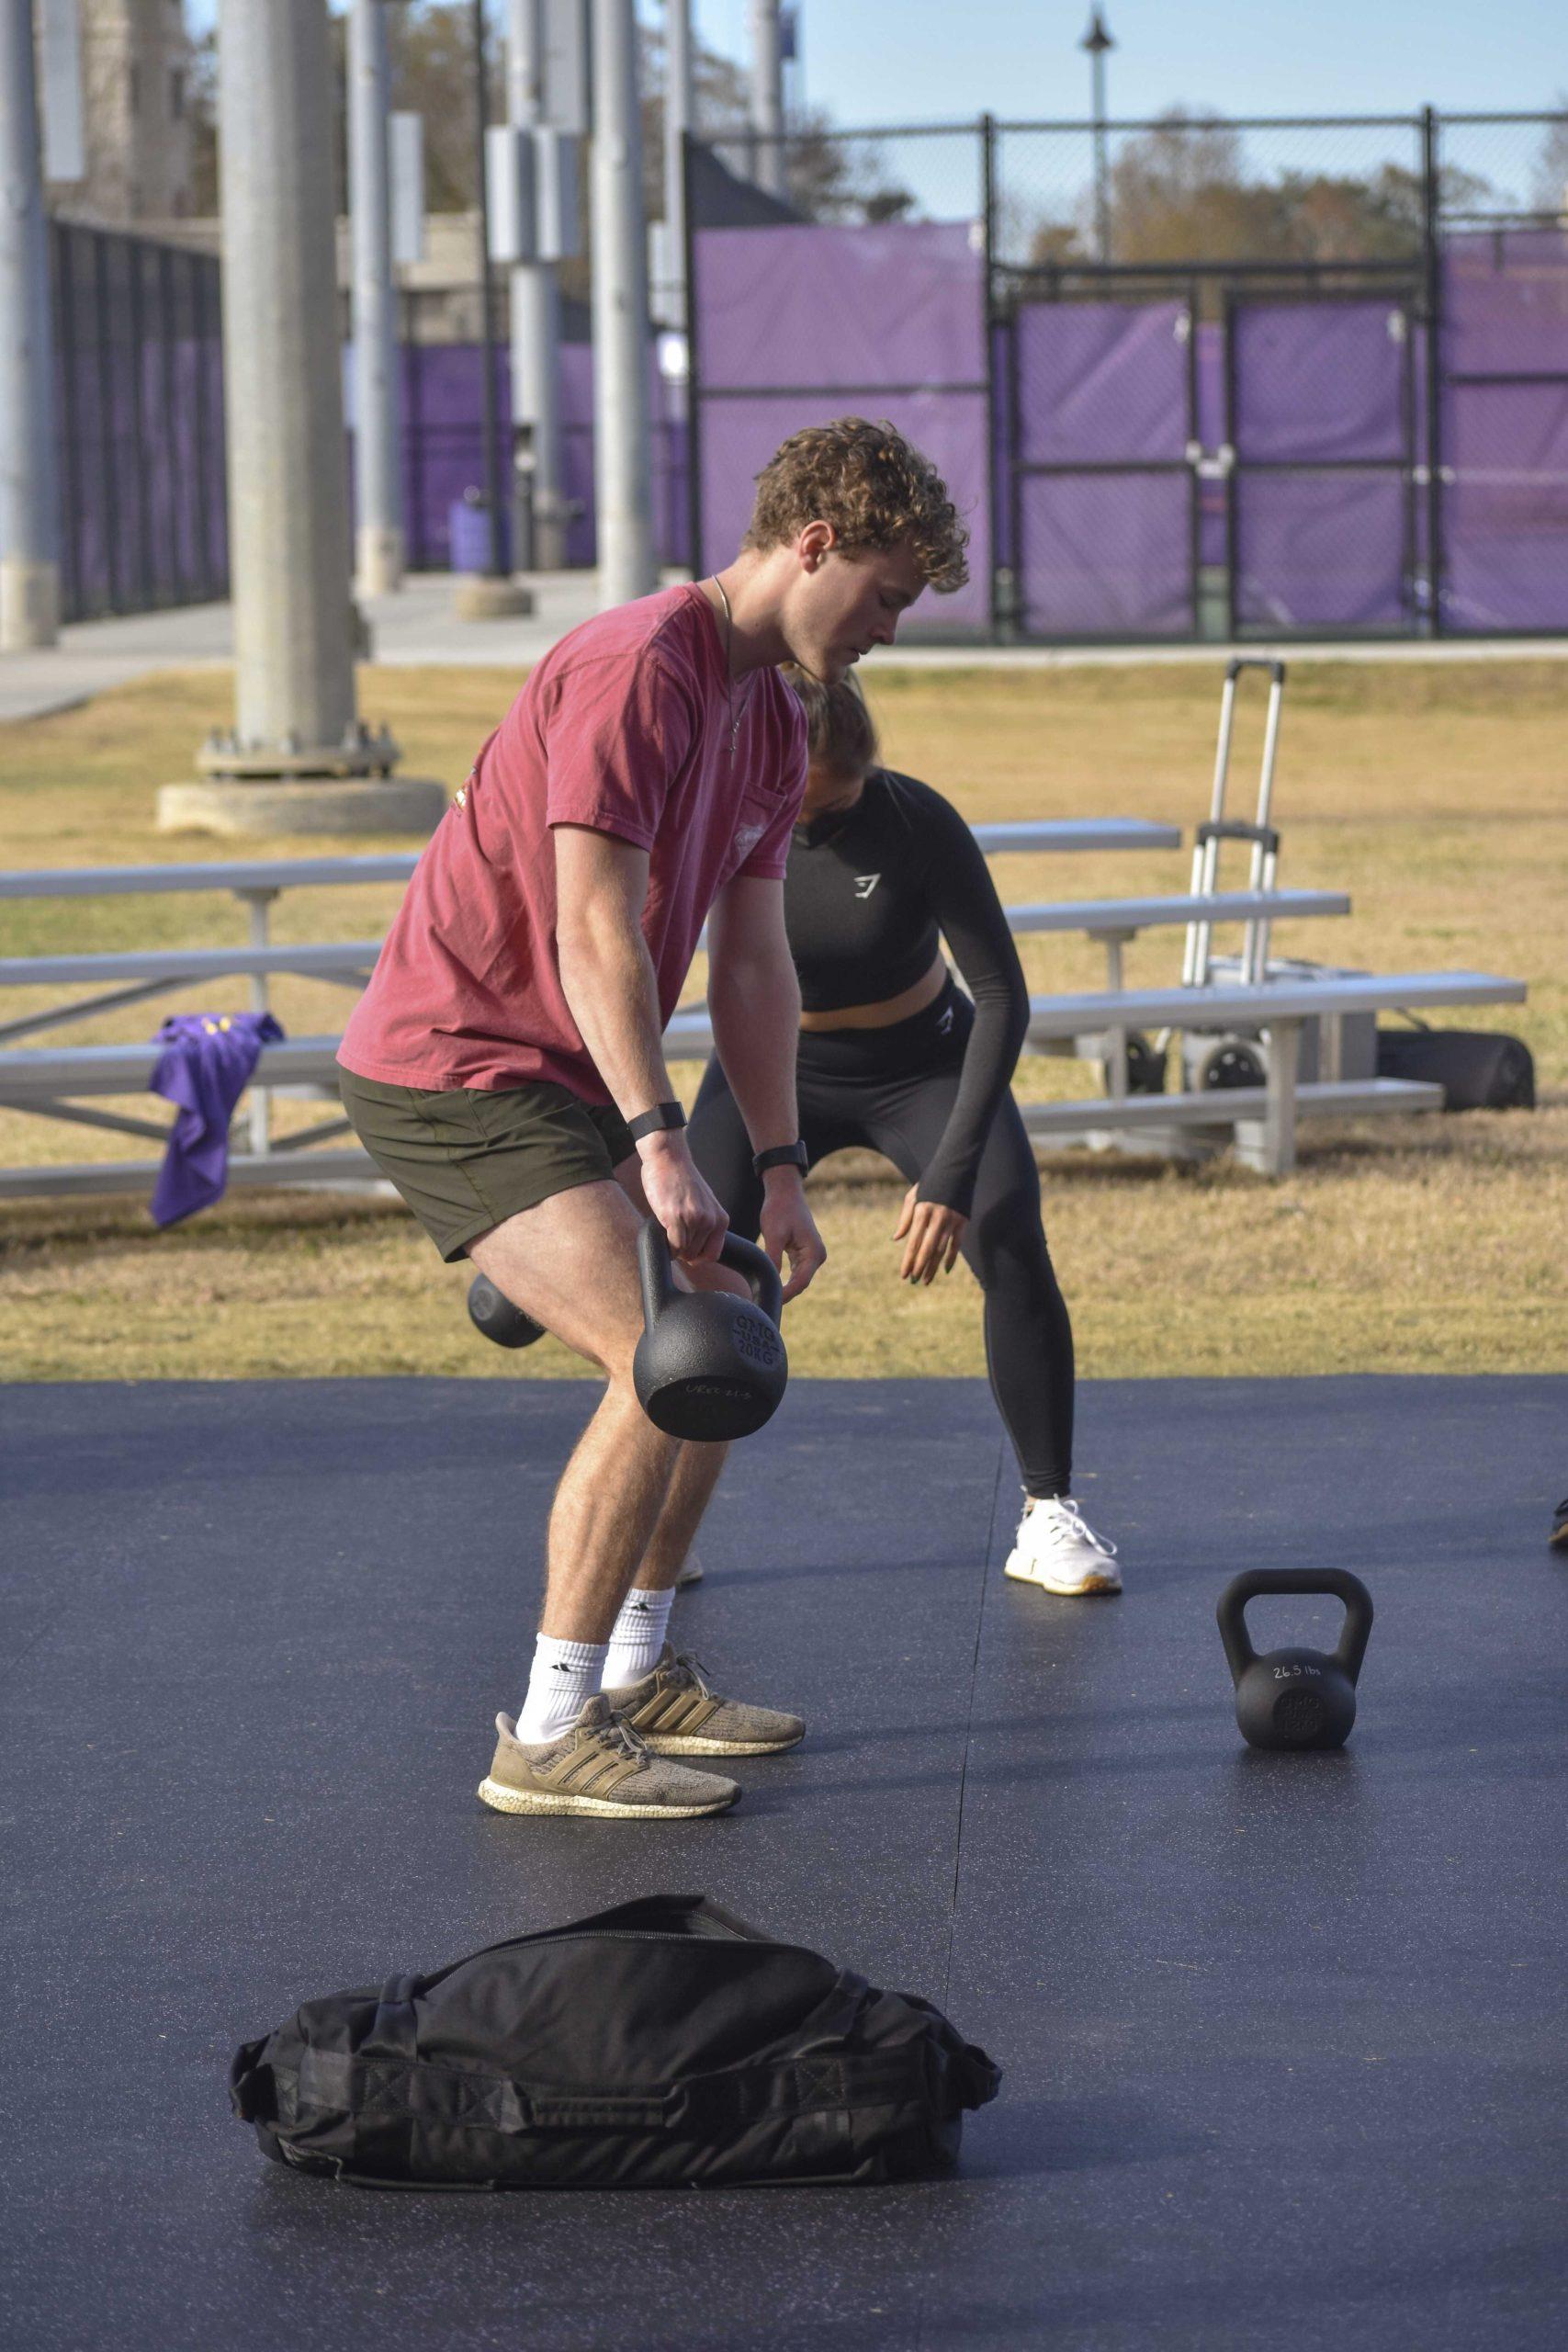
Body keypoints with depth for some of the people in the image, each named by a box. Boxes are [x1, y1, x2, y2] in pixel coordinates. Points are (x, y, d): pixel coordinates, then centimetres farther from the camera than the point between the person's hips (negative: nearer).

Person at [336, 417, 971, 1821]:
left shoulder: (773, 722, 12)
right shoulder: (638, 670, -20)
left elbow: (751, 958, 12)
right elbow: (596, 933, -28)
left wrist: (779, 1168, 5)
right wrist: (661, 1147, -34)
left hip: (568, 1080, 11)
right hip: (451, 1073, -11)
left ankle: (634, 1675, 27)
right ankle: (547, 1742, -16)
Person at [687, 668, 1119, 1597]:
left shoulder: (918, 822, -28)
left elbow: (1002, 997, -25)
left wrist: (952, 1171, -33)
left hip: (923, 1064, -1)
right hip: (774, 1066, 1)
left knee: (1010, 1241, -23)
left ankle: (1049, 1514, -8)